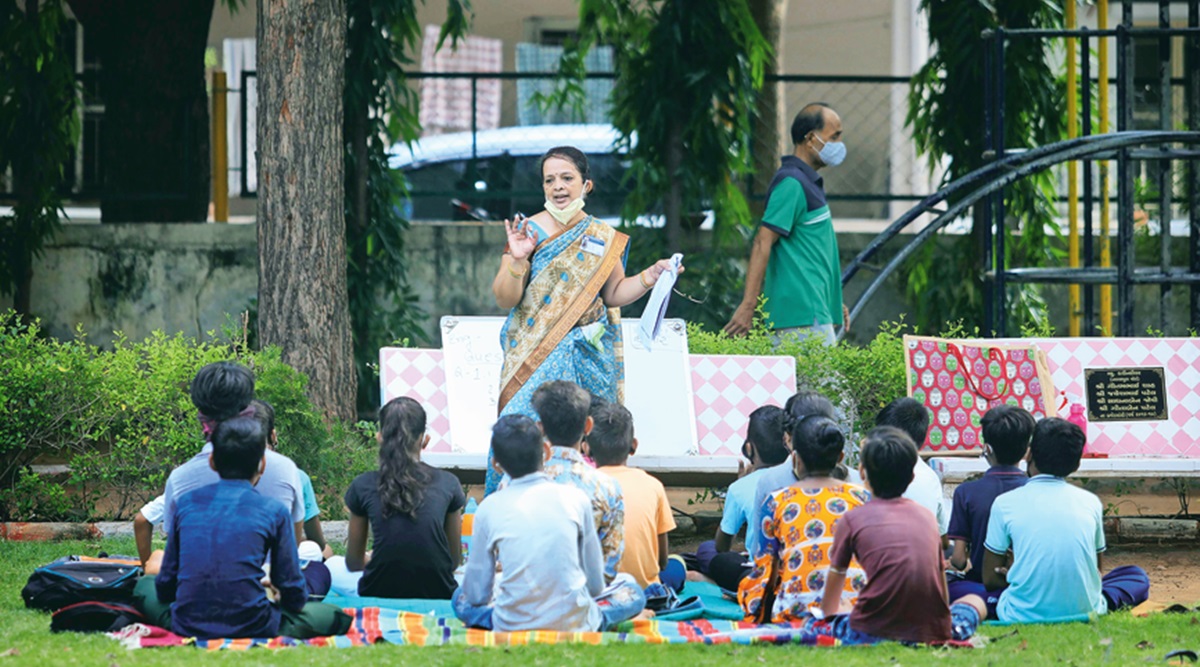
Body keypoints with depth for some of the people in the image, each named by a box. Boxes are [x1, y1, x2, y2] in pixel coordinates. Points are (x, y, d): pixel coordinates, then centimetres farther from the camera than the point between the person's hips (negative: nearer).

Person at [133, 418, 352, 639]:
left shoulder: (185, 504, 6)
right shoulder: (274, 512, -1)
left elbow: (165, 586, 11)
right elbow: (294, 598, 3)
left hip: (186, 627, 3)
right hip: (251, 628, -3)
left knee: (146, 585, 32)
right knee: (335, 617, 13)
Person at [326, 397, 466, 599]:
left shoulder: (363, 486, -4)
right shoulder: (448, 484, -4)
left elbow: (353, 562, 8)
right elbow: (455, 560, 8)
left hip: (380, 595, 0)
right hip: (437, 596, 0)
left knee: (333, 566, 32)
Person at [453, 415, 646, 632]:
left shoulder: (489, 509, -5)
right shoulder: (575, 498, -4)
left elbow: (476, 595, 2)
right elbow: (595, 584, 4)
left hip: (511, 628, 0)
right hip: (575, 626, 0)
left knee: (462, 598, 29)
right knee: (631, 589, 27)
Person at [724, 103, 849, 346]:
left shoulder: (808, 182, 20)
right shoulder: (792, 184, -11)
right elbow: (763, 243, -18)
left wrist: (835, 303, 29)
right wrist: (748, 306, -23)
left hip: (815, 312, 10)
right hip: (802, 315, -10)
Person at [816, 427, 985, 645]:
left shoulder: (853, 520, 4)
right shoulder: (926, 517, 13)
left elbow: (829, 604, 15)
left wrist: (830, 615, 37)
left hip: (873, 634, -3)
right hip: (934, 632, 3)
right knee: (975, 602, 33)